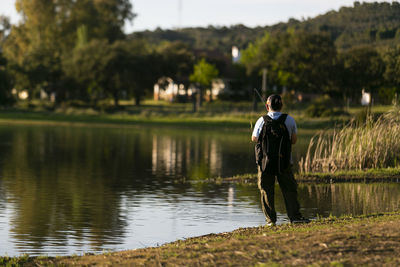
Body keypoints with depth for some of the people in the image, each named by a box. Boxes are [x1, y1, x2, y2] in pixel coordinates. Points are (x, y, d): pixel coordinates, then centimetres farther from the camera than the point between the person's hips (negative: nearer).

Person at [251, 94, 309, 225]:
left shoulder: (262, 121, -4)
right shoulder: (289, 120, -2)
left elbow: (254, 138, 9)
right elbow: (294, 140, 6)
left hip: (265, 161, 0)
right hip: (284, 162, 0)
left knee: (266, 190, 7)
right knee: (289, 189, 5)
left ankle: (270, 219, 5)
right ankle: (295, 216, -4)